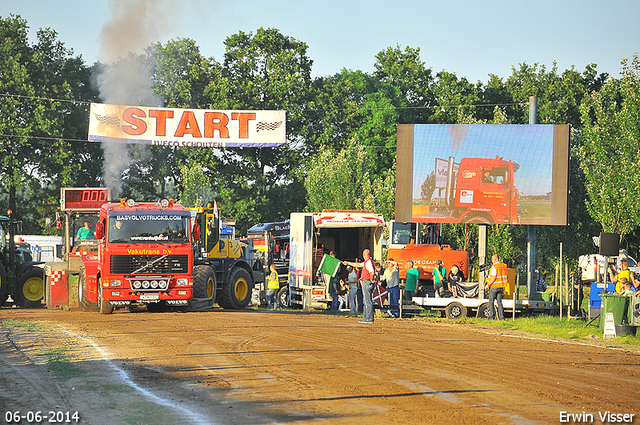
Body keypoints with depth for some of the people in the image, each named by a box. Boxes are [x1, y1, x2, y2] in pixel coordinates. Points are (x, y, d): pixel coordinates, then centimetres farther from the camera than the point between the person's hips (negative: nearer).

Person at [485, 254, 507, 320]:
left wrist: (488, 284, -12)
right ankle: (501, 317, 6)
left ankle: (492, 317, -2)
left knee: (491, 302, 2)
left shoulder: (494, 267, -14)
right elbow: (505, 277, 13)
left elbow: (493, 277, -20)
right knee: (499, 302, 10)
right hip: (501, 287, 6)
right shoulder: (504, 266, 7)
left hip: (494, 287, -6)